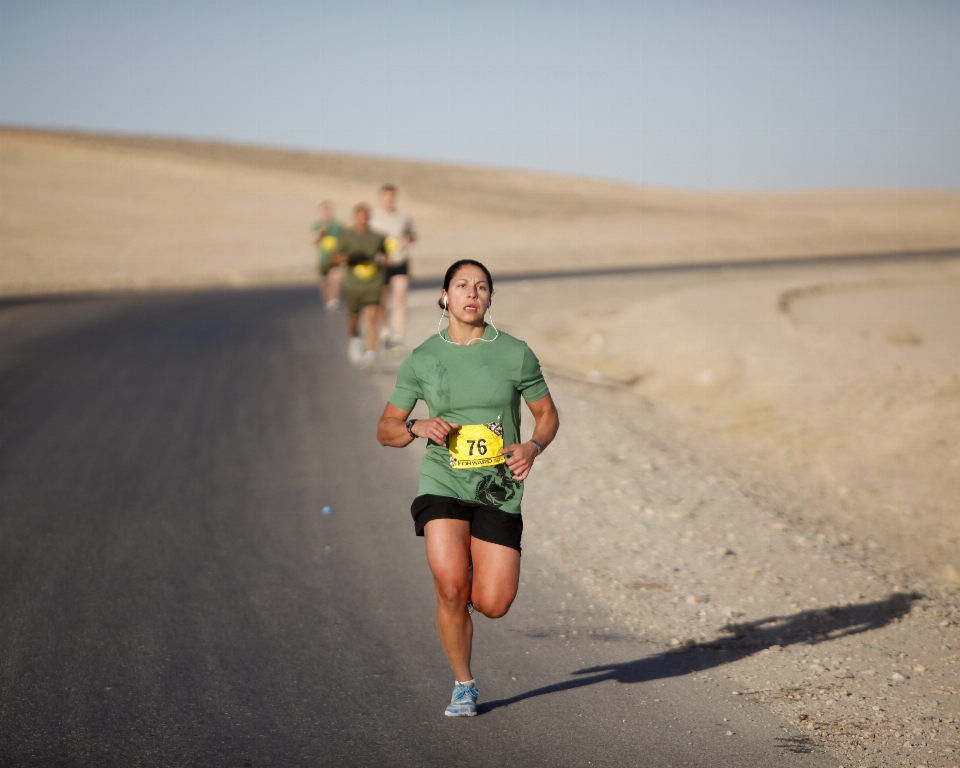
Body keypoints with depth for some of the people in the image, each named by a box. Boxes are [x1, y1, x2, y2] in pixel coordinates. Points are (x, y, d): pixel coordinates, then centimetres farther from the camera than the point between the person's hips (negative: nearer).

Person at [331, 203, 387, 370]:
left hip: (373, 284, 0)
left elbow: (385, 255, 22)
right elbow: (336, 258, 2)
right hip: (352, 284, 1)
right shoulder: (346, 235, 2)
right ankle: (355, 340, 45)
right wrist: (349, 258, -16)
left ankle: (370, 355, -22)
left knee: (372, 317, -16)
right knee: (354, 317, 12)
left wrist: (381, 259, -1)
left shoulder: (377, 236, 6)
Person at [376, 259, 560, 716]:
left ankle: (476, 573, 34)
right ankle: (463, 686, 6)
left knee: (493, 605, -5)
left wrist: (533, 447, -10)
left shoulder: (516, 354, 0)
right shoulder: (420, 360, 1)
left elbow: (547, 414, 11)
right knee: (450, 590, -18)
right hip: (443, 484, -1)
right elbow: (385, 430, 8)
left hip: (499, 489, 1)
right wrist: (418, 427, -14)